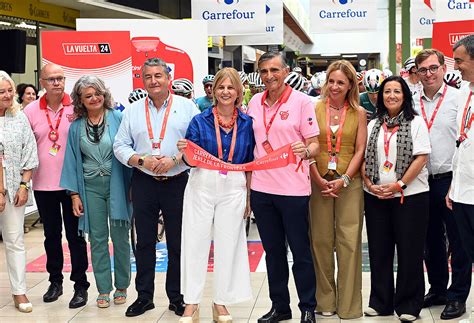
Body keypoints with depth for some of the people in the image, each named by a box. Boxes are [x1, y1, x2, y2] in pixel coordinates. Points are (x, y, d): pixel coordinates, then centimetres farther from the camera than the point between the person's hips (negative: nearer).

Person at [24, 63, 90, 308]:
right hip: (43, 184, 3)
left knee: (75, 235, 4)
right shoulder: (31, 110, 2)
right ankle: (55, 281, 28)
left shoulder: (76, 108, -5)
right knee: (51, 234, 14)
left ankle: (80, 285, 13)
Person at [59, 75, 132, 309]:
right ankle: (103, 289, 15)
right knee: (97, 238, 6)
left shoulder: (118, 118, -3)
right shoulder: (76, 127, 7)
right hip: (91, 187, 3)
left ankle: (121, 286, 17)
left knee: (119, 236, 3)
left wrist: (133, 184, -6)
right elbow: (72, 160, 9)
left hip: (117, 184, -3)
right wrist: (74, 193, 4)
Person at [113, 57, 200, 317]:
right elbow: (120, 146, 6)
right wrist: (142, 161, -11)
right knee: (144, 242, 9)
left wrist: (174, 160, -17)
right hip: (143, 183, 2)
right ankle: (144, 296, 20)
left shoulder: (187, 107, 0)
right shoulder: (132, 111, 8)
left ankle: (177, 298, 18)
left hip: (177, 182, -2)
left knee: (177, 243, 5)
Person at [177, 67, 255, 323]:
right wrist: (185, 152, -20)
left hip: (234, 189, 1)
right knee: (195, 243, 1)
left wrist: (249, 196, 4)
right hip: (201, 186, -1)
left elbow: (250, 163, 7)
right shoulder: (200, 121, 1)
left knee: (228, 245, 6)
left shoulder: (246, 123, 4)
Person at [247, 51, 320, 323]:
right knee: (273, 250, 14)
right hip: (261, 187, 5)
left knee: (301, 251, 4)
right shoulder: (254, 102, 8)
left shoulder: (301, 101, -6)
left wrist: (306, 151, -29)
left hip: (293, 189, -5)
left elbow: (315, 145, -6)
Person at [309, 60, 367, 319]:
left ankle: (349, 303, 8)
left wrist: (343, 180, -9)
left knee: (350, 241, -1)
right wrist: (318, 180, -7)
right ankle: (325, 300, 16)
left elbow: (360, 150, 1)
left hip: (349, 183, 0)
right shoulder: (315, 109, 3)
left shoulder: (359, 113, 4)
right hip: (319, 182, 0)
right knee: (321, 240, 4)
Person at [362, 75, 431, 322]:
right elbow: (364, 157, 10)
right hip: (375, 197, 4)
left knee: (409, 251, 1)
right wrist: (369, 184, -5)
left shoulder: (416, 122, -1)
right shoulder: (373, 125, 11)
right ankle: (380, 301, 20)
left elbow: (421, 157, -8)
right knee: (378, 250, 8)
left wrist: (399, 185, -15)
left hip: (410, 196, -4)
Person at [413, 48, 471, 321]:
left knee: (458, 240, 3)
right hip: (423, 180, 5)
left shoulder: (458, 98, -5)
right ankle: (438, 289, 29)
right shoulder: (411, 103, 7)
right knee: (432, 239, 15)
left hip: (451, 179, -4)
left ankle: (458, 296, 14)